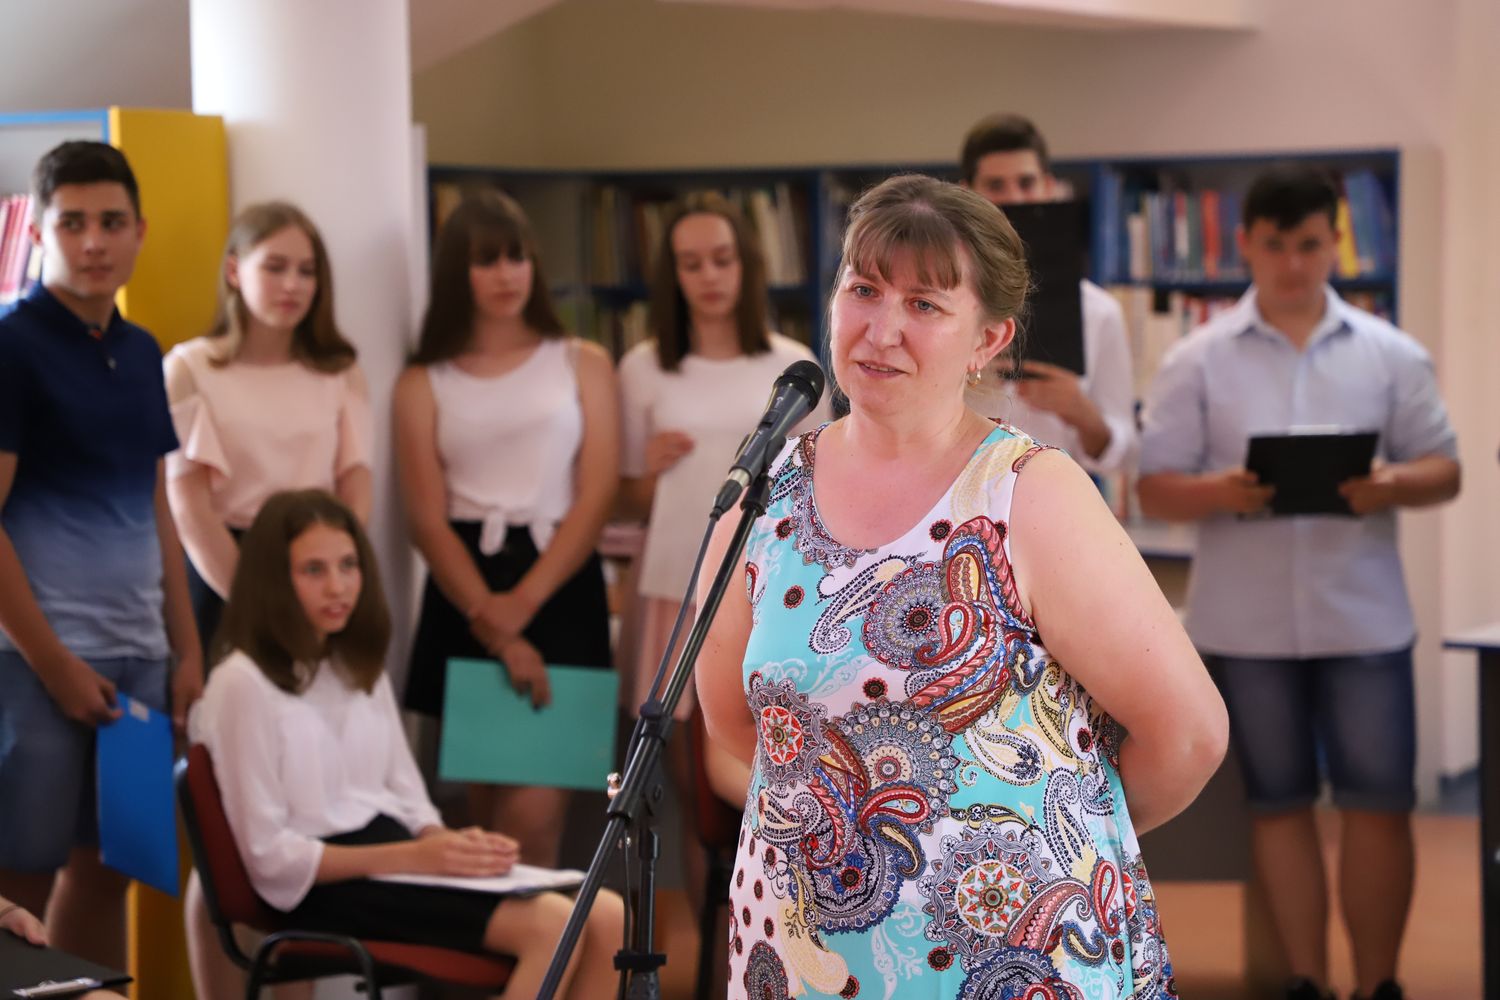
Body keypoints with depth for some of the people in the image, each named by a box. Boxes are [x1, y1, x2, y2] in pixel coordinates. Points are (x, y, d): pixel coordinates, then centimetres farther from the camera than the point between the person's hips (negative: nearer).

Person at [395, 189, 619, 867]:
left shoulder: (582, 365, 11)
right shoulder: (423, 384, 11)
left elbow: (597, 496, 1)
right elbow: (426, 518, 1)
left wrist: (520, 605, -11)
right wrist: (491, 625, -13)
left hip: (558, 588, -1)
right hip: (465, 594, 1)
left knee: (532, 822, -13)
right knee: (488, 819, 4)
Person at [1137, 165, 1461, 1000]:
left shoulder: (1391, 355, 4)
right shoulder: (1199, 361, 2)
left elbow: (1446, 471, 5)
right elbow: (1155, 489, 1)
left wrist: (1394, 485, -17)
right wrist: (1218, 493, -21)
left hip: (1364, 616, 0)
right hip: (1246, 620, 0)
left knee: (1380, 803, 1)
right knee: (1280, 803, 9)